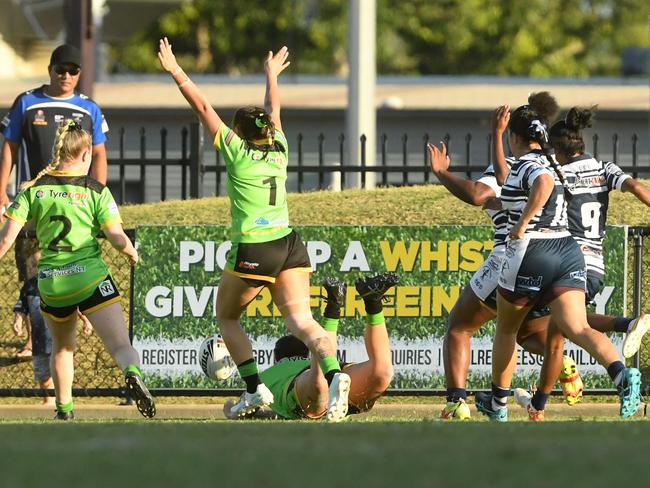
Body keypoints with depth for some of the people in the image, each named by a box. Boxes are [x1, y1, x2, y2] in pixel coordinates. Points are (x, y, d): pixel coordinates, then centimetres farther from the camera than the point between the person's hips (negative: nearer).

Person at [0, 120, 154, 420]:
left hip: (50, 283, 3)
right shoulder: (95, 191, -2)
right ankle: (132, 374, -40)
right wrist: (132, 254, 14)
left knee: (62, 347, 27)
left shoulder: (33, 190, 3)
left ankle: (64, 409, 32)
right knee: (121, 346, -9)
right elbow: (117, 239, -6)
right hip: (90, 277, -3)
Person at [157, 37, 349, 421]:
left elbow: (203, 107, 1)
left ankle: (255, 389, 4)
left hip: (253, 251, -5)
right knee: (300, 320, -7)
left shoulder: (238, 152, -1)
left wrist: (176, 73, 7)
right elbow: (274, 111, 31)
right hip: (289, 244, 5)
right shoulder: (279, 151, 12)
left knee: (227, 317, 16)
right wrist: (272, 76, 48)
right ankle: (333, 372, -34)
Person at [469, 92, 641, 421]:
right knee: (578, 329, -10)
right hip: (568, 252, 6)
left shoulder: (526, 165, -9)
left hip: (530, 253, -6)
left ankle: (497, 402, 32)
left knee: (506, 329, 18)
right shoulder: (551, 164, 16)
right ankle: (621, 372, -39)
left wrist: (521, 225, -25)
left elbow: (544, 184, -32)